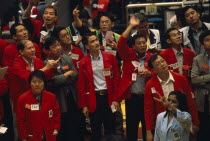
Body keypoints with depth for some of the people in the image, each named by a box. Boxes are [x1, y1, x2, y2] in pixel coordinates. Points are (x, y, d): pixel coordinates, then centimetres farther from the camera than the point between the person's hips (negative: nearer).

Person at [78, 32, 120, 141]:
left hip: (108, 96, 0)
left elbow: (116, 78, 1)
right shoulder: (83, 62, 0)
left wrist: (115, 99, -4)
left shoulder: (110, 57, 0)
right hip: (93, 98, 0)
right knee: (95, 131, 8)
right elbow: (81, 85, 2)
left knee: (110, 129, 8)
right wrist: (84, 105, 0)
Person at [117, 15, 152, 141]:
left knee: (148, 126, 8)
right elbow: (121, 43, -16)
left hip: (147, 97, 1)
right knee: (131, 126, 5)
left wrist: (149, 74, -16)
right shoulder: (128, 55, 0)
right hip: (131, 96, -1)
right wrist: (131, 26, -17)